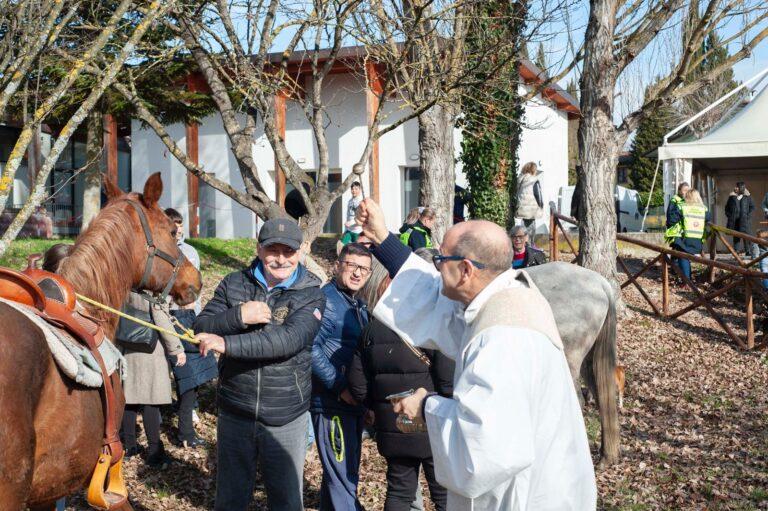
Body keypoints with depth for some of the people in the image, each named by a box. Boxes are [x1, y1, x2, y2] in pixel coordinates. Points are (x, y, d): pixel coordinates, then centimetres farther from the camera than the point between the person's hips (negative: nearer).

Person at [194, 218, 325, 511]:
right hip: (235, 412, 2)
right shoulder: (234, 284, 3)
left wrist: (228, 343, -30)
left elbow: (290, 339, -23)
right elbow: (201, 328, -4)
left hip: (285, 417, -2)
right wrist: (238, 316, -23)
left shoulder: (311, 296, -7)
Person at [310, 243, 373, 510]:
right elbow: (311, 349, -25)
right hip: (332, 402, -9)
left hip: (354, 401, 9)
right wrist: (340, 386, -23)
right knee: (343, 477, -6)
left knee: (347, 470, 20)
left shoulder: (358, 304, 14)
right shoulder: (325, 300, -15)